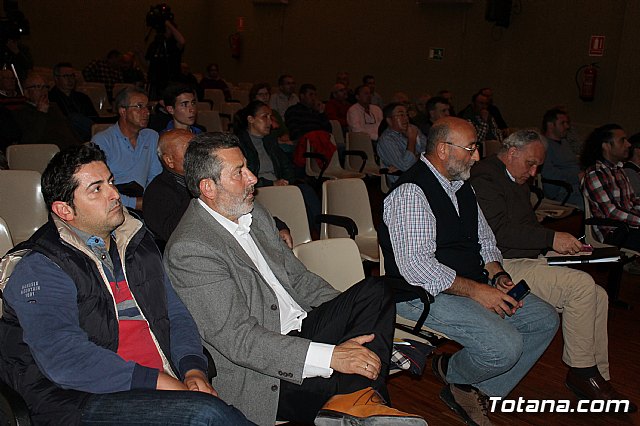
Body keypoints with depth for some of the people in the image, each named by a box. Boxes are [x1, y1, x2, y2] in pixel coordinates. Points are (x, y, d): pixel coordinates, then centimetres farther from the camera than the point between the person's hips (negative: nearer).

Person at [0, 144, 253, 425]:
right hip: (81, 402, -6)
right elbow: (62, 358, -17)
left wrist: (193, 369, -1)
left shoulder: (135, 242, 18)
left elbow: (175, 313, 19)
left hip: (163, 387, 6)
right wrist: (154, 381, -19)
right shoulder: (38, 268, -5)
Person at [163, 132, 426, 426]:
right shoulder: (189, 249, -17)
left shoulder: (255, 214, 11)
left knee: (374, 290, -10)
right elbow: (238, 339, -22)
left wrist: (348, 314, 2)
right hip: (261, 375, -9)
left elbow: (297, 277, 18)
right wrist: (331, 356, -27)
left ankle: (352, 402, -20)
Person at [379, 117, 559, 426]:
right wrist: (476, 291, -21)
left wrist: (498, 276, 0)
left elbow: (484, 239, 19)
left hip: (474, 286, 10)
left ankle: (478, 390, 8)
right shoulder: (410, 192, -19)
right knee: (505, 346, -26)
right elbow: (416, 266, -25)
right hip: (426, 294, -10)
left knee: (546, 319, 4)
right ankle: (453, 372, 8)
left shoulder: (461, 185, 13)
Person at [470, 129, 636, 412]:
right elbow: (498, 230, -22)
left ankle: (598, 376, 4)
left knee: (598, 296, -3)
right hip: (503, 265, -10)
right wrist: (551, 238, -22)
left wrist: (560, 245, 6)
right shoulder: (485, 177, -10)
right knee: (581, 284, -23)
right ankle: (581, 372, -9)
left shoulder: (517, 181, 22)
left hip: (526, 260, 10)